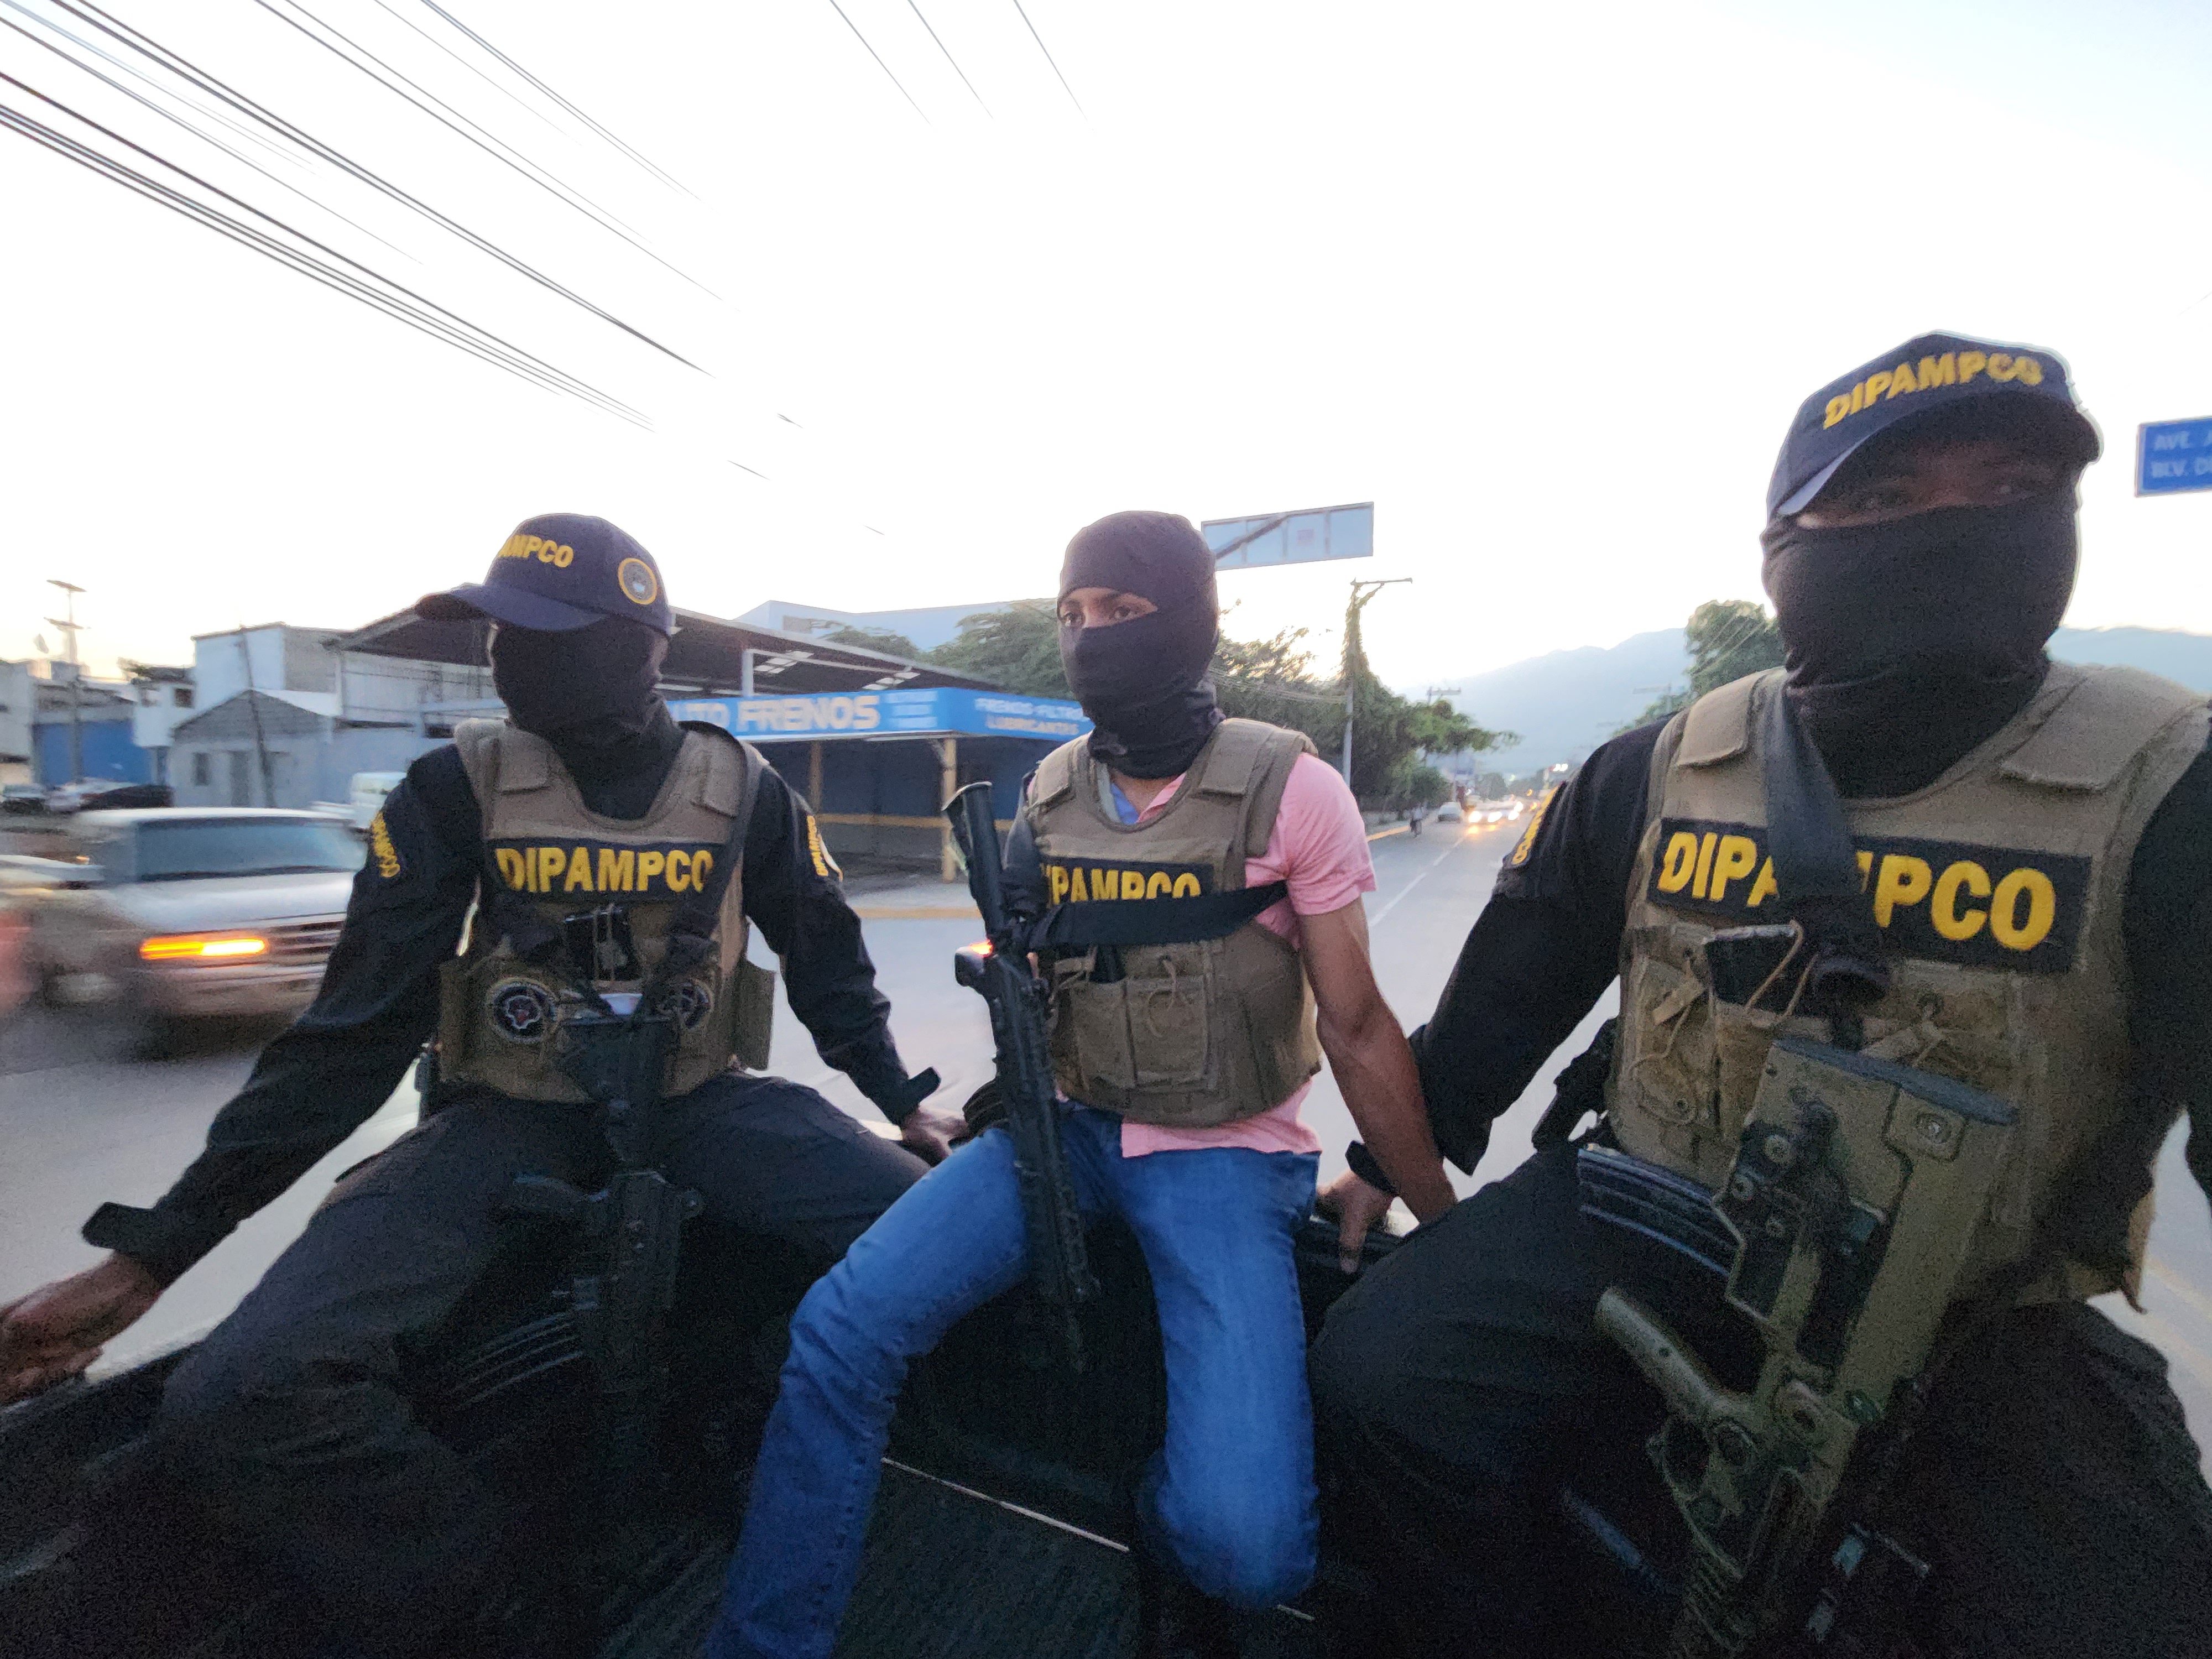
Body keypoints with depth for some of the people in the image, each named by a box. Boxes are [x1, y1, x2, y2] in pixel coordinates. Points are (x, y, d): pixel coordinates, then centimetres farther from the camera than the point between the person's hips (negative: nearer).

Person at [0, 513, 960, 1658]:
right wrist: (152, 1254, -4)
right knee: (238, 1400, -22)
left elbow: (830, 967, 5)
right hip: (512, 1119, 1)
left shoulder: (741, 790, -6)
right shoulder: (461, 786, -6)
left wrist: (907, 1108, 5)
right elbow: (356, 1028, -3)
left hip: (695, 1109, 0)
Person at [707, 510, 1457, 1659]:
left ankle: (1179, 1563, 18)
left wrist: (1447, 1228, -3)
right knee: (839, 1329, -13)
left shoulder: (1290, 789, -10)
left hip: (1220, 1157, -3)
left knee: (1246, 1545, -19)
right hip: (1070, 1129, 4)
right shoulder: (1050, 793, 4)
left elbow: (1356, 1027, -6)